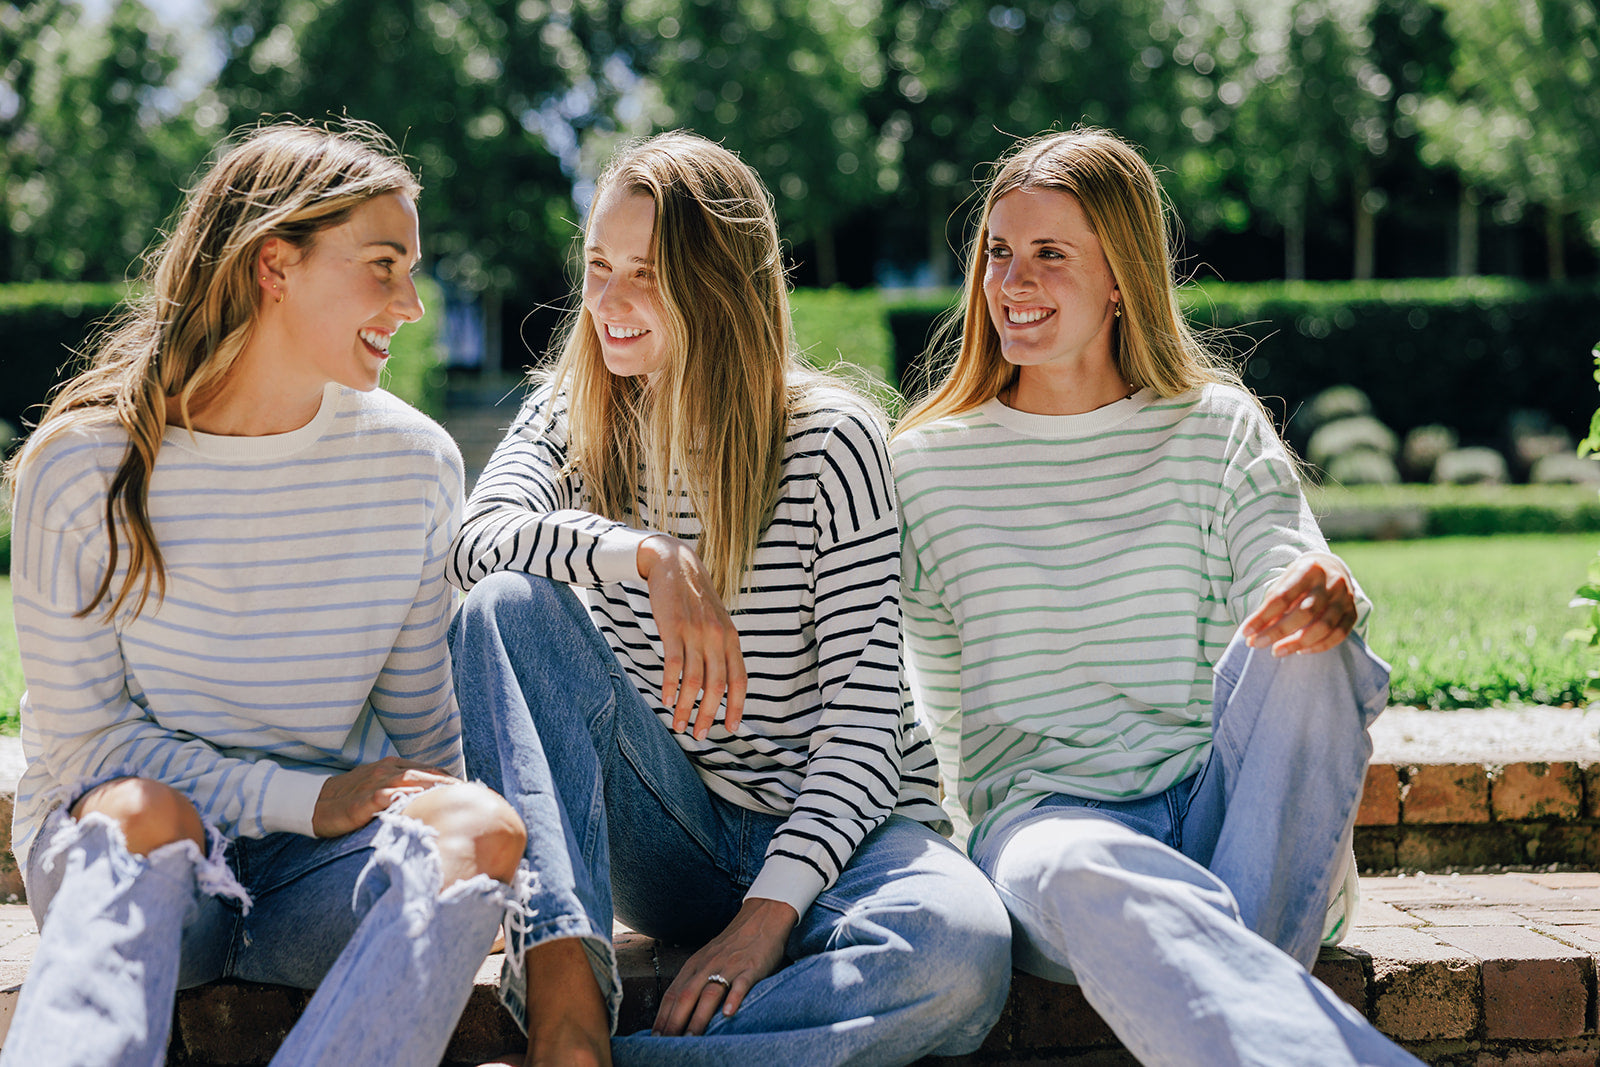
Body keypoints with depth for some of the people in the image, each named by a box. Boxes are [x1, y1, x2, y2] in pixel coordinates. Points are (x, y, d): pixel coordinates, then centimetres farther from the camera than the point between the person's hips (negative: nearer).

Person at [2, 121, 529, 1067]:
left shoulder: (416, 463, 3)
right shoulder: (81, 465, -7)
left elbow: (419, 715, 10)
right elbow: (77, 736, -7)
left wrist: (452, 841, -7)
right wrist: (302, 799, -15)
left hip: (330, 867, 3)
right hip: (109, 845, -2)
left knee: (483, 825, -30)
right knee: (142, 812, -37)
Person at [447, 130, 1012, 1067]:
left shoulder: (830, 439, -8)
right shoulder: (572, 419, 4)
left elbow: (865, 716, -13)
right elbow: (476, 544, -18)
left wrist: (767, 914, -24)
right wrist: (648, 556, -34)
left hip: (829, 822, -3)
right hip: (661, 836, 3)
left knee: (963, 954, -36)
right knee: (509, 606, -22)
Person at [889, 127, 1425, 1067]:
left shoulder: (1217, 428, 9)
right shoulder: (927, 464, 9)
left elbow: (1291, 575, -8)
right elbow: (942, 707, 15)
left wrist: (1327, 597, -29)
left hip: (1231, 812, 2)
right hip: (1040, 813, -1)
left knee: (1304, 647, -30)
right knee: (1081, 872, -38)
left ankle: (1239, 987, -32)